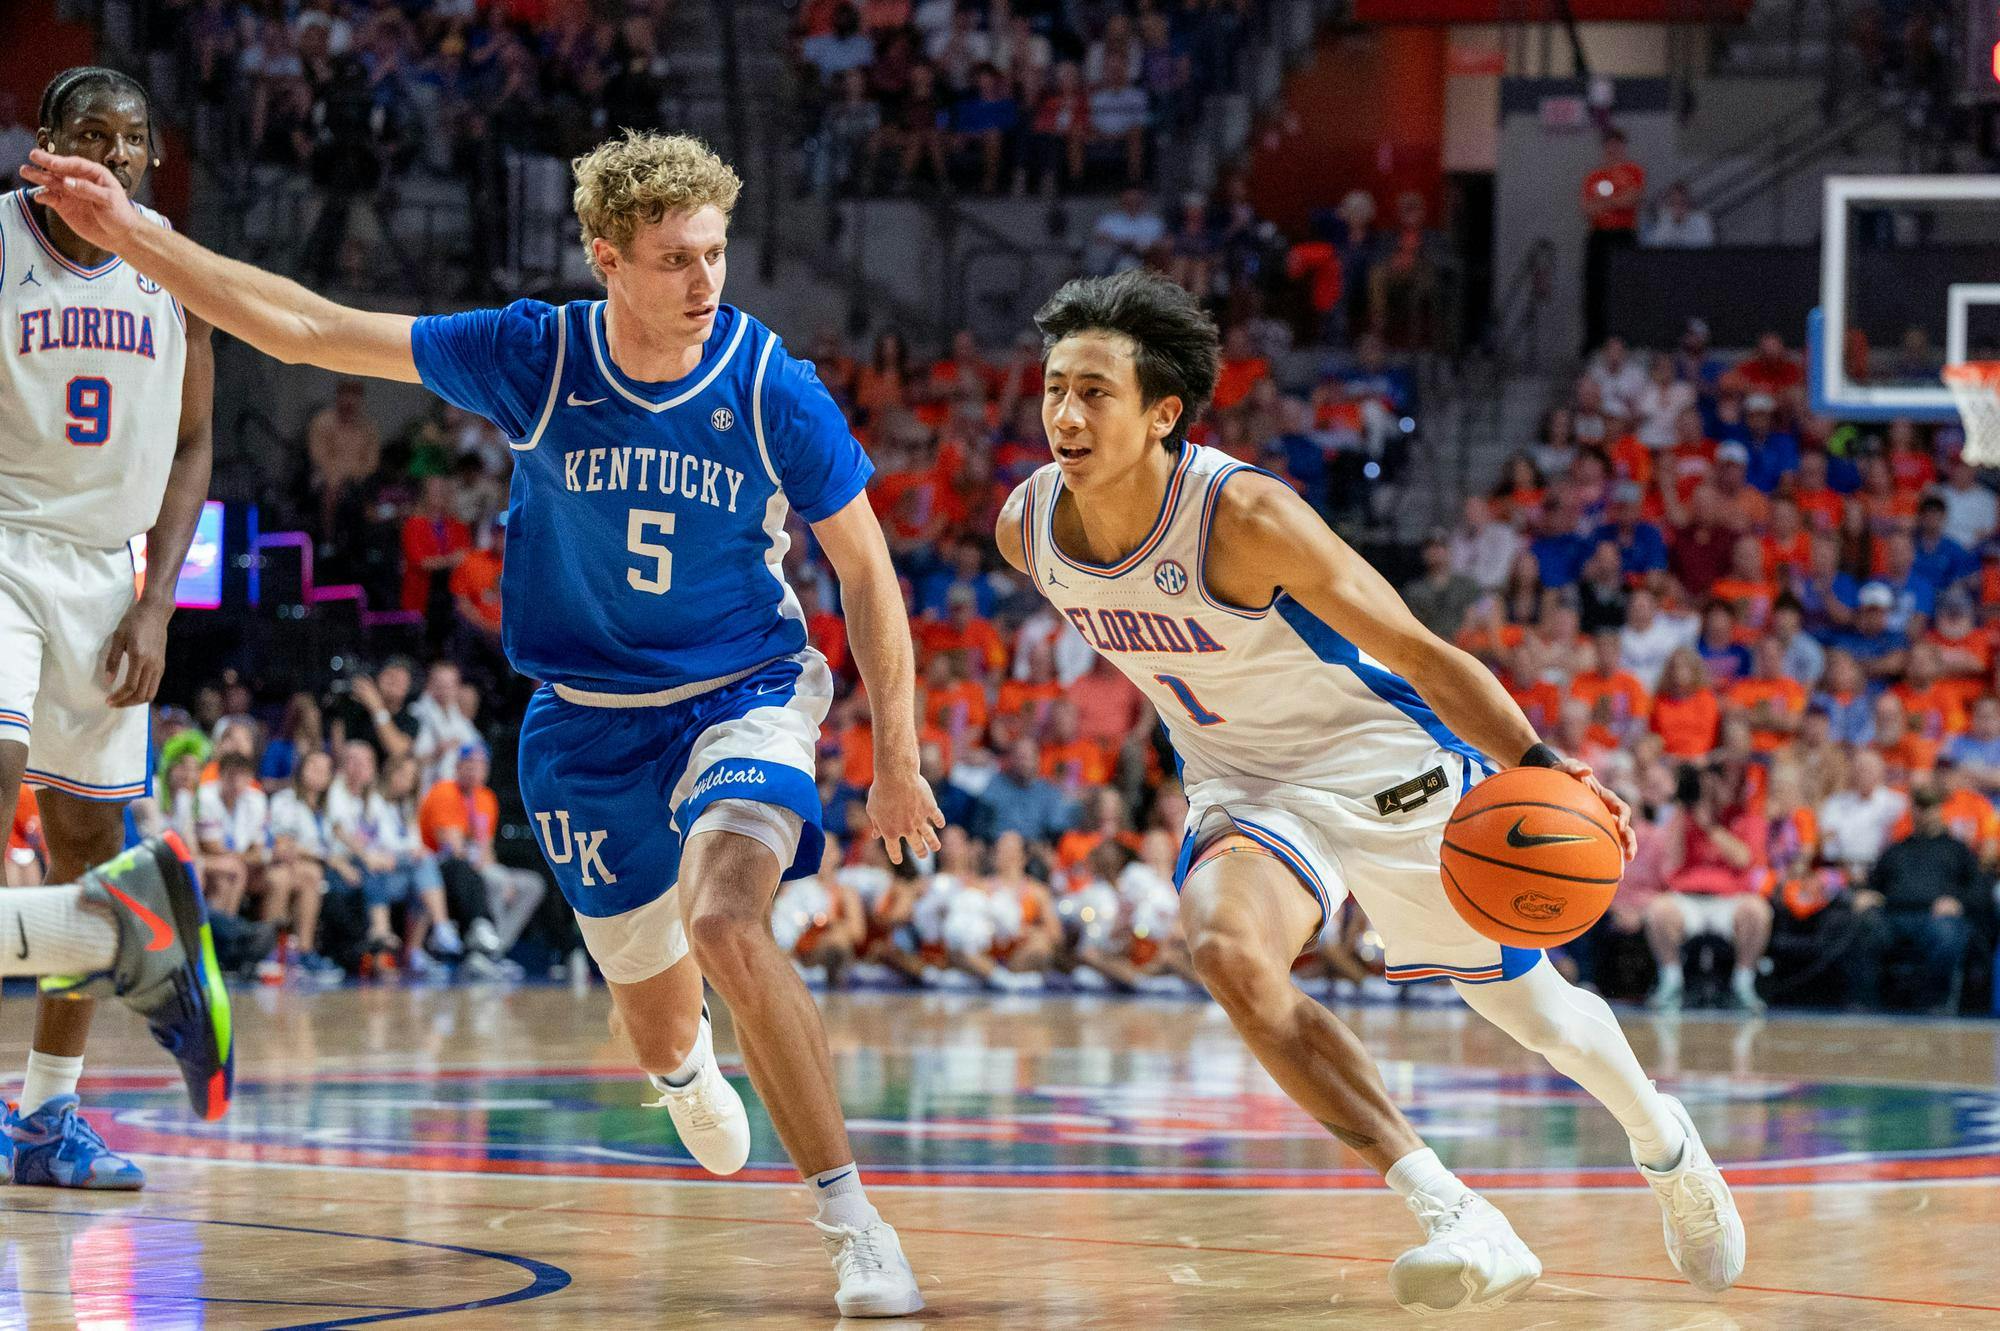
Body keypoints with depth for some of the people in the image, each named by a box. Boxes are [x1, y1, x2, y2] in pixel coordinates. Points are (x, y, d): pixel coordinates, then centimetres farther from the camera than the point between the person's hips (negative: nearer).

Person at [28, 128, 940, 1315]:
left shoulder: (771, 388, -16)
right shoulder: (535, 360, -13)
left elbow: (866, 570, -5)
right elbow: (308, 330, -10)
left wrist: (899, 762, -4)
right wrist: (128, 236, -14)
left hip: (743, 694, -3)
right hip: (589, 720, 3)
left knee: (726, 920, -31)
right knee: (656, 1020, 12)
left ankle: (852, 1218, -24)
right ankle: (690, 1066, 54)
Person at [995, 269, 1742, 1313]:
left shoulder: (1245, 516, -30)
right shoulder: (1025, 528, -14)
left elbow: (1422, 655, -27)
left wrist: (1534, 764, -41)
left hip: (1387, 767, -4)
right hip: (1245, 790, 4)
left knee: (1530, 1007, 10)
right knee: (1229, 953, -29)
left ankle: (1667, 1148, 44)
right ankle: (1453, 1218, -25)